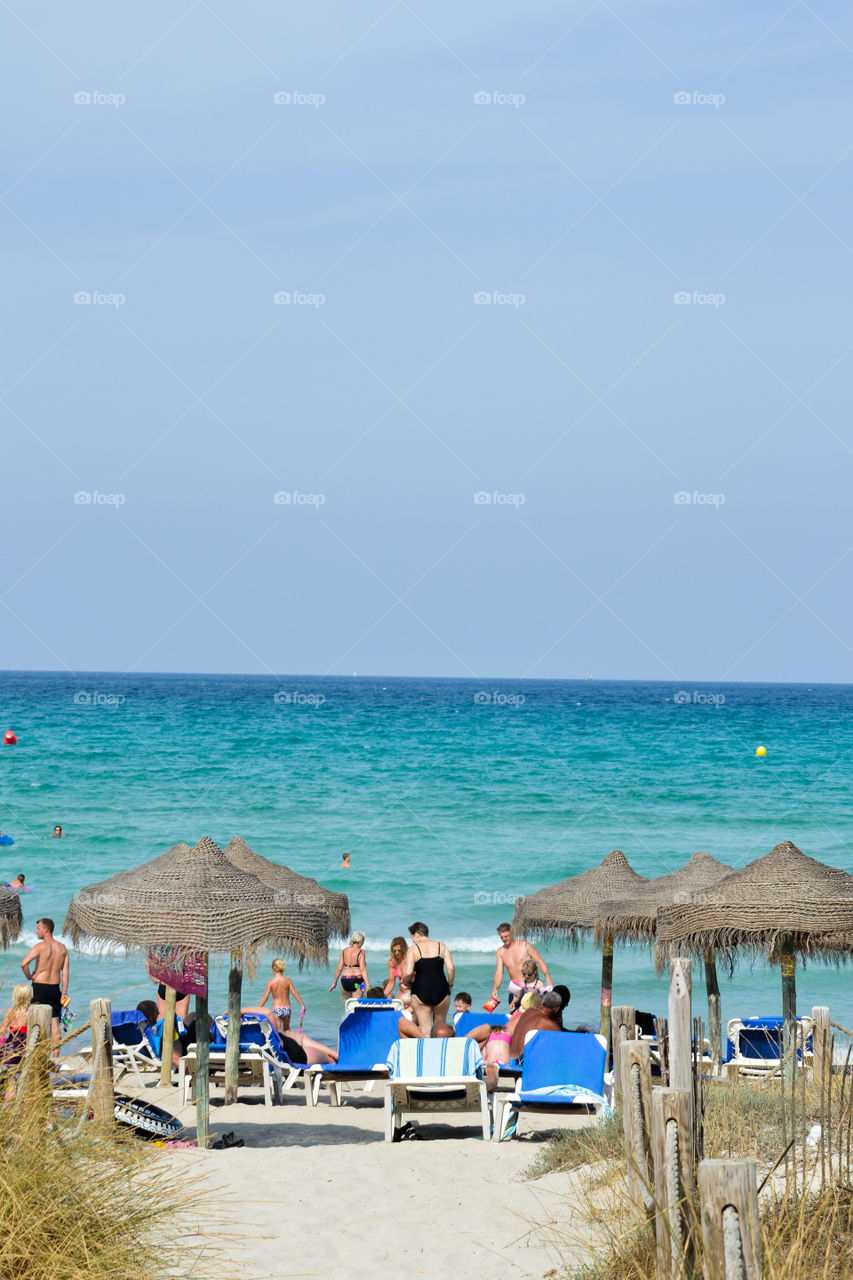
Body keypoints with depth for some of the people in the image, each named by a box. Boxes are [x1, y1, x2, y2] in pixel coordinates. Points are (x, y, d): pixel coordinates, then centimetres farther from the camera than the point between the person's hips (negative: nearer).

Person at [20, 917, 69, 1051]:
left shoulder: (40, 946, -12)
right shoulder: (62, 948, 5)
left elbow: (24, 963, -25)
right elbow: (65, 972, 5)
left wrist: (29, 976, -7)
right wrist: (64, 993, 6)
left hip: (40, 987, -5)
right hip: (55, 988, 5)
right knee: (55, 1024, 8)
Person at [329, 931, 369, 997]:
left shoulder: (344, 951, 7)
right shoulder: (361, 952, -6)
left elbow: (339, 969, 7)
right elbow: (363, 969, -13)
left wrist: (334, 982, 17)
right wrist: (368, 986, -15)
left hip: (345, 980, 4)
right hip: (357, 980, -4)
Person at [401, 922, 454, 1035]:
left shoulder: (413, 949, -2)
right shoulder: (441, 946, 6)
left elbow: (408, 973, -12)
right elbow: (451, 968, -3)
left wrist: (407, 984, 7)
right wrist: (449, 985, 10)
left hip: (420, 991, -2)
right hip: (440, 990, 2)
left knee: (425, 1029, 2)